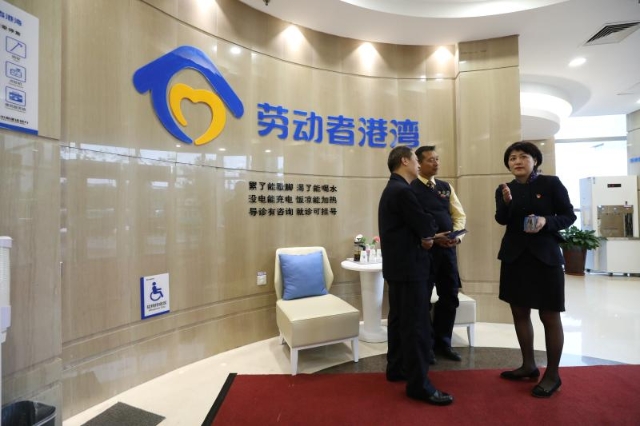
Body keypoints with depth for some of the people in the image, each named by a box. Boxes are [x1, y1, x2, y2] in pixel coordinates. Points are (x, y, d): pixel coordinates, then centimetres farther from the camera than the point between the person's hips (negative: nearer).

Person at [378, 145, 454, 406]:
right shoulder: (403, 191, -19)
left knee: (400, 320, 18)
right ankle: (418, 384, 10)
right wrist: (428, 234, 4)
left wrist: (423, 236, 4)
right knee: (416, 325, -2)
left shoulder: (392, 189, 14)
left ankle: (396, 368, 31)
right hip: (408, 267, -11)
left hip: (397, 265, 11)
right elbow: (427, 226, -15)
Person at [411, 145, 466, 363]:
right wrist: (433, 237, -19)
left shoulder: (446, 187, 13)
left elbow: (459, 215, 11)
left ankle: (442, 343, 32)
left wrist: (457, 236, -7)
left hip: (448, 248, 6)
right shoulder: (411, 189, -7)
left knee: (450, 297, 14)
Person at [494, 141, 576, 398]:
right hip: (514, 257, 4)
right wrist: (506, 202, -27)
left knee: (549, 316, 4)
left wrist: (546, 221, -19)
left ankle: (552, 375, 20)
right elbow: (502, 220, -9)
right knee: (519, 312, 12)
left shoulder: (551, 183, -3)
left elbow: (569, 215, -1)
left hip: (545, 256, -4)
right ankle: (529, 366, 30)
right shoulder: (504, 189, 5)